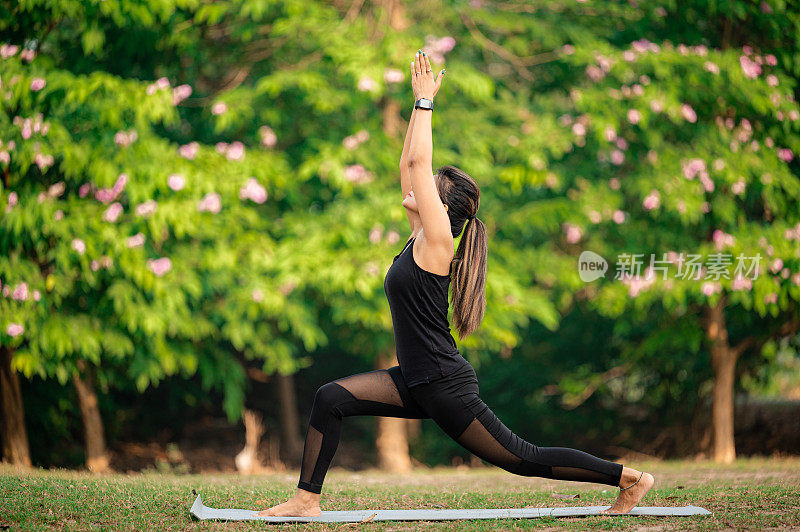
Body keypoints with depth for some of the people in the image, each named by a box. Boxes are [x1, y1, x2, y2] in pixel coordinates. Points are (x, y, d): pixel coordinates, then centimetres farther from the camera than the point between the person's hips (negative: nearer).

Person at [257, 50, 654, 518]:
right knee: (332, 398, -3)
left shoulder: (437, 242, -13)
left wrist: (425, 99, -8)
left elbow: (419, 162, -15)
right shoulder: (421, 237, 9)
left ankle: (630, 478, 9)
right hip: (416, 383, 9)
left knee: (522, 460, -2)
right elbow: (411, 164, 14)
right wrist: (420, 100, 15)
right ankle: (308, 500, 0)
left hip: (445, 386, -9)